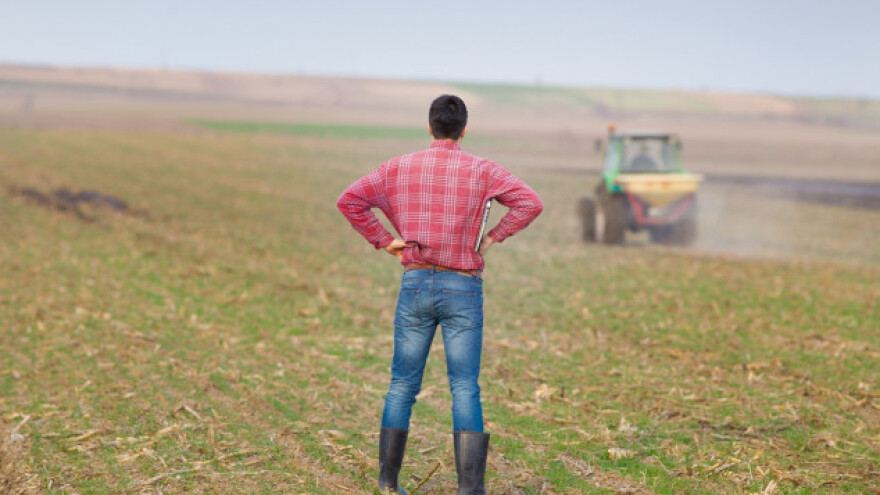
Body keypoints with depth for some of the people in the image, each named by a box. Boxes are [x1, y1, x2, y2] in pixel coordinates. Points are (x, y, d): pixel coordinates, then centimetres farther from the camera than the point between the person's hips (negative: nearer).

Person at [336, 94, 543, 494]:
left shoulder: (399, 168, 3)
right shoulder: (482, 171, -3)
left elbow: (349, 201, -2)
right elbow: (530, 203, -11)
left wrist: (383, 240, 2)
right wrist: (492, 238, -3)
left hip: (415, 283, 2)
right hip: (463, 287, -2)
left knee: (402, 385, 11)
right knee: (465, 389, -1)